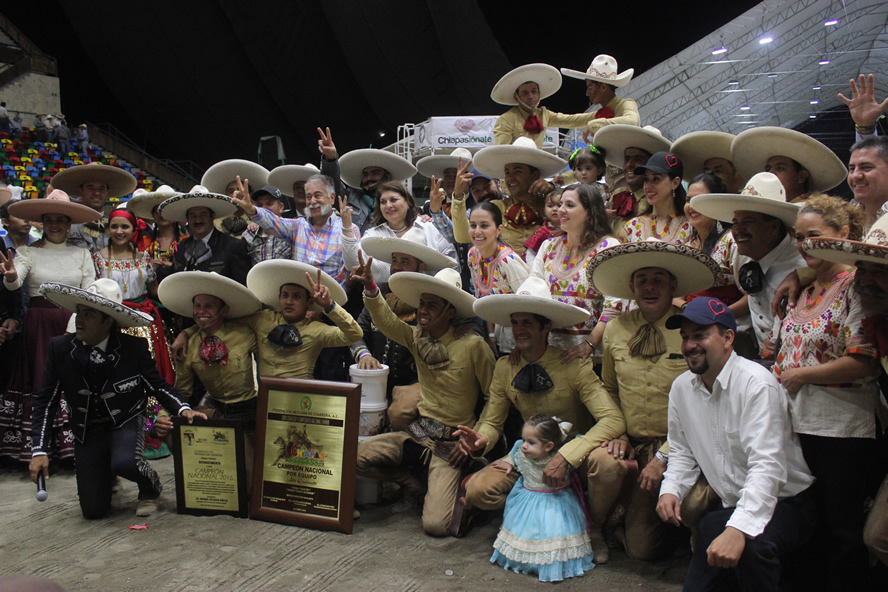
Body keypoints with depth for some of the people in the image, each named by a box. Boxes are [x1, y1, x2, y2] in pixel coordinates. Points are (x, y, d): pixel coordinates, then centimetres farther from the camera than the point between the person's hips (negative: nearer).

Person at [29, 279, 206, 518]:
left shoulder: (134, 347, -14)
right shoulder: (60, 348, -9)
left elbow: (157, 386, -3)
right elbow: (45, 402, -2)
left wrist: (183, 409, -22)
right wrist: (39, 451, -8)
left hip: (126, 423, -2)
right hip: (87, 431, 2)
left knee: (125, 462, -36)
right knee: (93, 510, -3)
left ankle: (150, 489, 2)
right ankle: (106, 476, 35)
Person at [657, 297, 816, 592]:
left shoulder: (756, 383, -21)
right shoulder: (681, 387, 1)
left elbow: (767, 467, -30)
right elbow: (682, 452, 14)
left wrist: (738, 529, -42)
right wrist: (670, 490, -7)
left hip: (783, 502, -6)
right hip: (729, 508, 7)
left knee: (752, 544, -37)